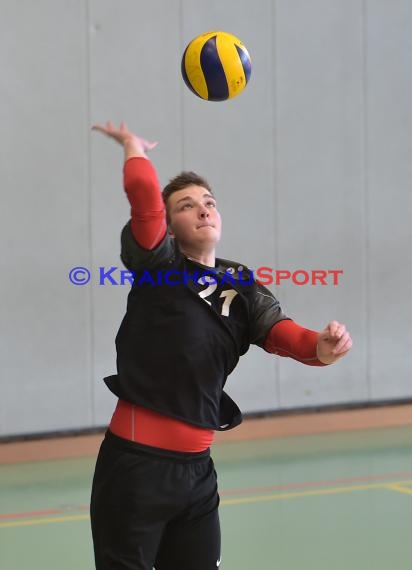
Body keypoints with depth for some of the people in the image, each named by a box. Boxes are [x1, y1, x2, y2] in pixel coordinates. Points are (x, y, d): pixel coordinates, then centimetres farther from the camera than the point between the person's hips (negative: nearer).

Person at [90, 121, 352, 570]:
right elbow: (144, 190, -16)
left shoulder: (243, 289, 11)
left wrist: (321, 347, -27)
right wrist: (133, 144, 3)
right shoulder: (157, 263, -1)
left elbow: (285, 335, -5)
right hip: (135, 461, -5)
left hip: (197, 465, 5)